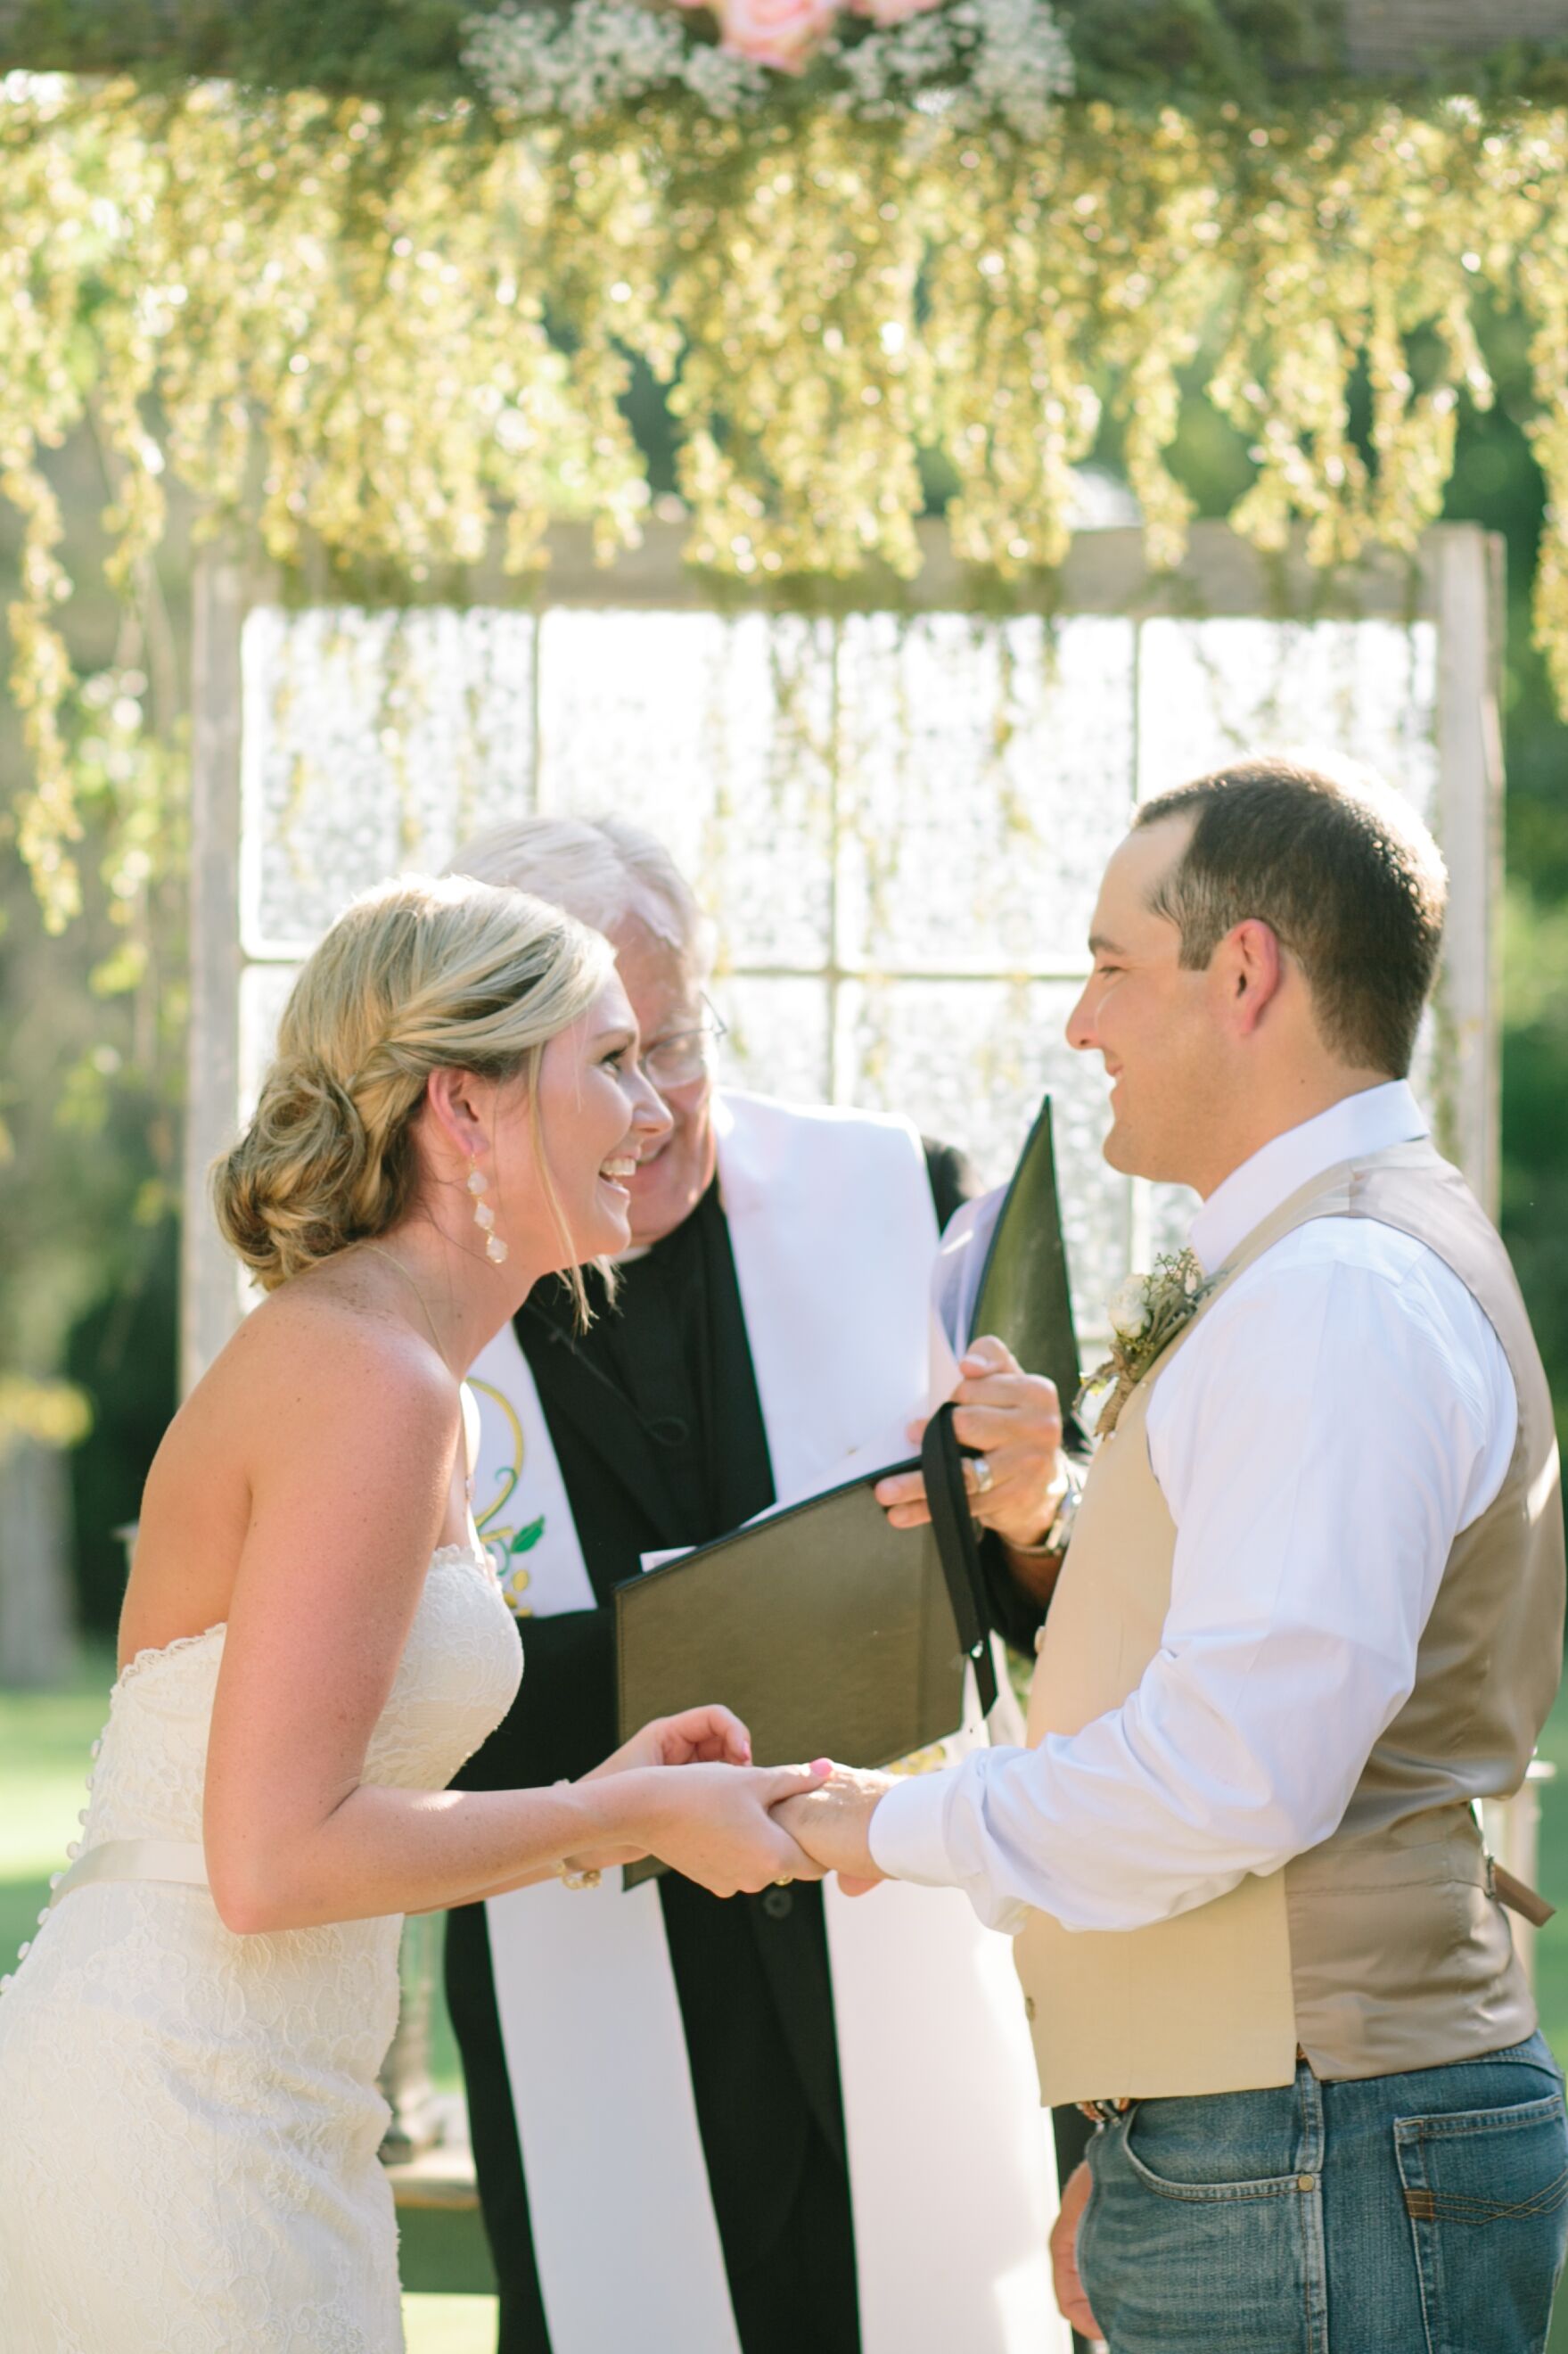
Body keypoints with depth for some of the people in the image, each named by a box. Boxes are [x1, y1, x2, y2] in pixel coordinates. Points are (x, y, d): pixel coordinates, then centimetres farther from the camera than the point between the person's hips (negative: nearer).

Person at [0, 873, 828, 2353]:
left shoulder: (335, 1357, 15)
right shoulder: (368, 1383, -14)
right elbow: (272, 1864, -20)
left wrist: (582, 1812, 13)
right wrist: (635, 1817, -10)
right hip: (190, 2121, -10)